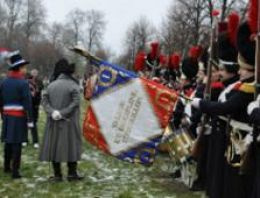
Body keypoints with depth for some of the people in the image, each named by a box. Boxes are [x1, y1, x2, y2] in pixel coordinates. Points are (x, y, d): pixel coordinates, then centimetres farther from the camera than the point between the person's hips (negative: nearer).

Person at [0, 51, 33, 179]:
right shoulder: (23, 83, -13)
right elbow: (27, 103, -15)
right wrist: (30, 120, -12)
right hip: (19, 117, -6)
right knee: (17, 144, -4)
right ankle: (15, 171, -3)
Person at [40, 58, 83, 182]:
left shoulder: (51, 85, 6)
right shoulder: (73, 86, -7)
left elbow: (44, 101, -2)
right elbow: (75, 102, -17)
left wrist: (52, 112, -12)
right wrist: (62, 113, -15)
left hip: (53, 122, 4)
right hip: (69, 122, -3)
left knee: (54, 146, 8)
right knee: (71, 145, 6)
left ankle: (57, 175, 10)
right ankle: (71, 173, 9)